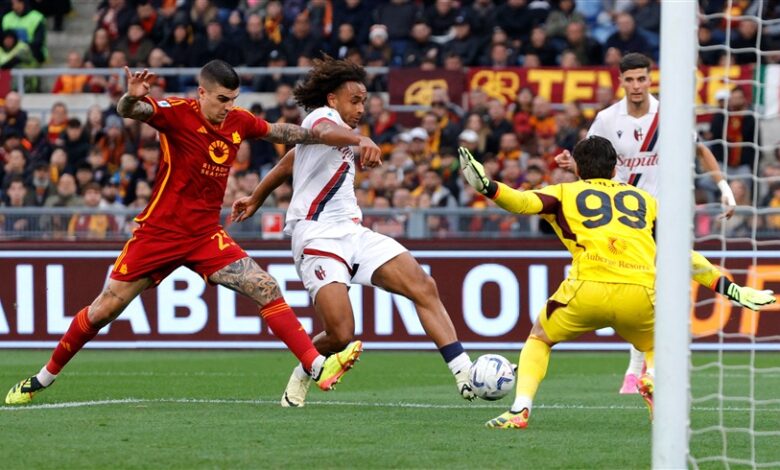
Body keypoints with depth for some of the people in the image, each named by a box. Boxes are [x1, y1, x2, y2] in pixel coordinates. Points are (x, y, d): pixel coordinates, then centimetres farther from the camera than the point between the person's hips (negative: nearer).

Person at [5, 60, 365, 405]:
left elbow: (281, 132, 19)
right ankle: (44, 377, 19)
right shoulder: (177, 113, -15)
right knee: (103, 311, 2)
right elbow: (128, 111, -33)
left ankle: (318, 367, -16)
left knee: (267, 290, -13)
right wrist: (132, 98, -56)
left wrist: (325, 137, 14)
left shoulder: (239, 121, 1)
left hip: (206, 237, 4)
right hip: (159, 231, -4)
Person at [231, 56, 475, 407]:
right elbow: (326, 131, -34)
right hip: (318, 238, -9)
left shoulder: (338, 129, 22)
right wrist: (361, 141, -56)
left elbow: (290, 160, 36)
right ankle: (302, 375, 14)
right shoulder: (321, 116, -6)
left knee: (424, 287, -12)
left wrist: (255, 199, 49)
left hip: (352, 233, 9)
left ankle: (465, 375, -16)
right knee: (341, 334, -19)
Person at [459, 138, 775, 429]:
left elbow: (524, 201, -1)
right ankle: (654, 381, -2)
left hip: (588, 289, -1)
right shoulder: (645, 199, 28)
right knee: (655, 347, 32)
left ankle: (520, 409, 4)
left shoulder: (565, 193, 21)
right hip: (641, 294, 2)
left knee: (539, 338, 25)